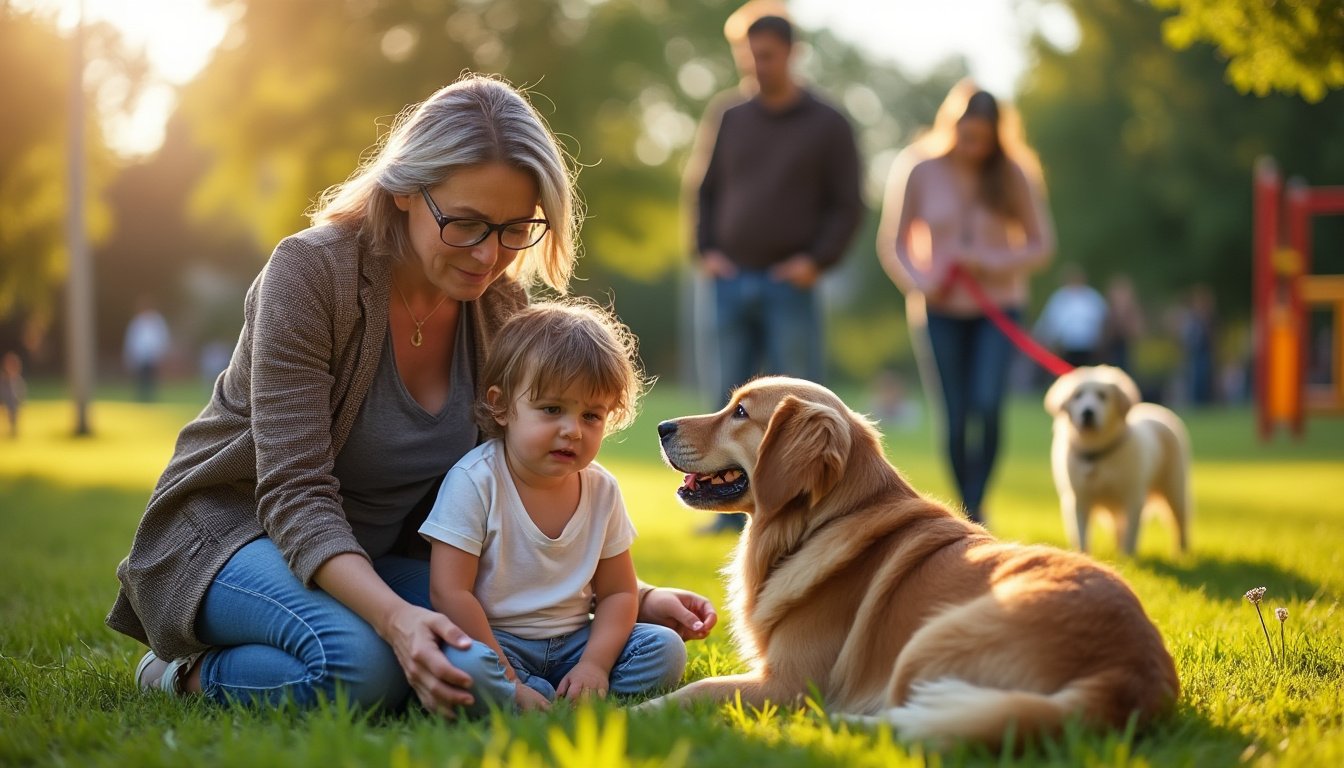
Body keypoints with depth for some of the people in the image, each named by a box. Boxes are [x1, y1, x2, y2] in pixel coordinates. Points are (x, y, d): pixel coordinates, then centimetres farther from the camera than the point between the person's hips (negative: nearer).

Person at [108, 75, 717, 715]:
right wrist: (394, 617, -44)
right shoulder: (311, 272, -23)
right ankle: (192, 674, -6)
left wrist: (630, 596, -11)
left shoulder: (500, 307, -5)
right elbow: (295, 493, -28)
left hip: (380, 556, 7)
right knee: (358, 661, -37)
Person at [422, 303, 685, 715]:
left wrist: (595, 665, -11)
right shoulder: (474, 482, -15)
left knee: (666, 650, -12)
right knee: (461, 664, -37)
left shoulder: (602, 490, 1)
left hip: (573, 642, 5)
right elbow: (449, 593, -18)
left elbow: (617, 592, 8)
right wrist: (511, 682, -22)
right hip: (494, 642, -5)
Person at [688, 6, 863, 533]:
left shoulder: (827, 126, 3)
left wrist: (817, 260, -11)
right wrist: (705, 250, 3)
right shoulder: (731, 120, 12)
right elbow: (707, 191, 17)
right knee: (730, 401, 4)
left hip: (790, 286, -3)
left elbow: (847, 206, 1)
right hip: (730, 282, 3)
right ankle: (733, 510, 11)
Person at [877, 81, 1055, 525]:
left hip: (998, 308, 0)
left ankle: (976, 507, -7)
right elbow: (893, 245, 4)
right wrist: (919, 283, -15)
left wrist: (989, 262, -14)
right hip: (941, 311, 0)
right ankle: (969, 513, 15)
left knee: (986, 406, -18)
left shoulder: (1013, 176, -2)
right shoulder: (920, 172, -3)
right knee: (955, 417, 0)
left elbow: (1041, 245, 2)